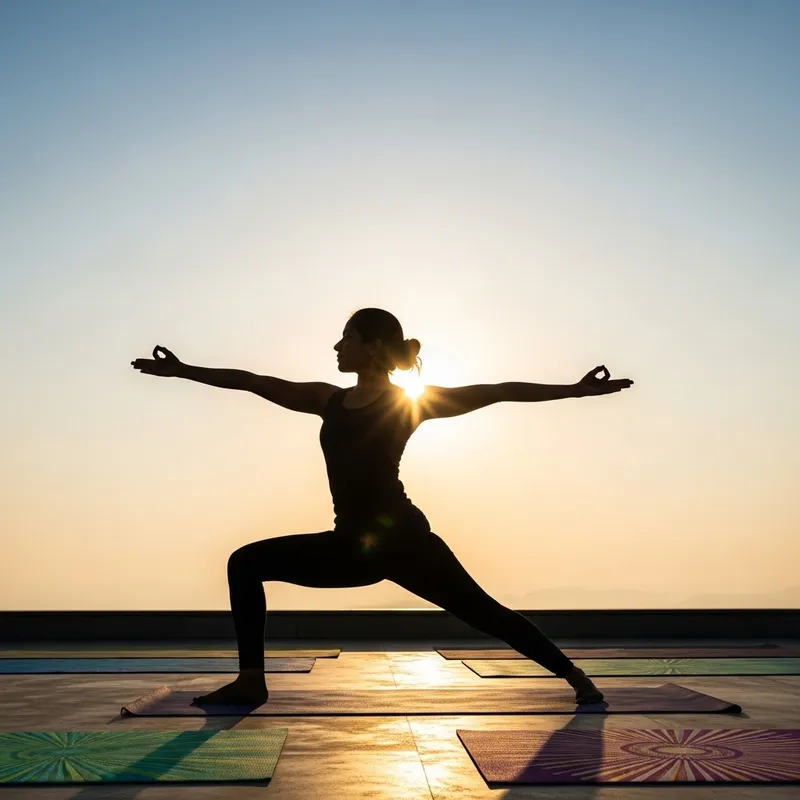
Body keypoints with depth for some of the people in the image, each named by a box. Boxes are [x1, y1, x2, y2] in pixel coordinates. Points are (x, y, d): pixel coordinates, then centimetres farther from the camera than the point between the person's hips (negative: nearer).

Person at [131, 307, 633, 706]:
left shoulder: (410, 403, -4)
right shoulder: (329, 401, 11)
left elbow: (499, 391, -5)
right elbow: (252, 381, 15)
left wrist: (575, 390, -10)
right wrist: (182, 370, 17)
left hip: (403, 541, -6)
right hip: (352, 543, 6)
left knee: (484, 612, -5)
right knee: (245, 563, 4)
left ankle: (575, 677, 13)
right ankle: (252, 682, 7)